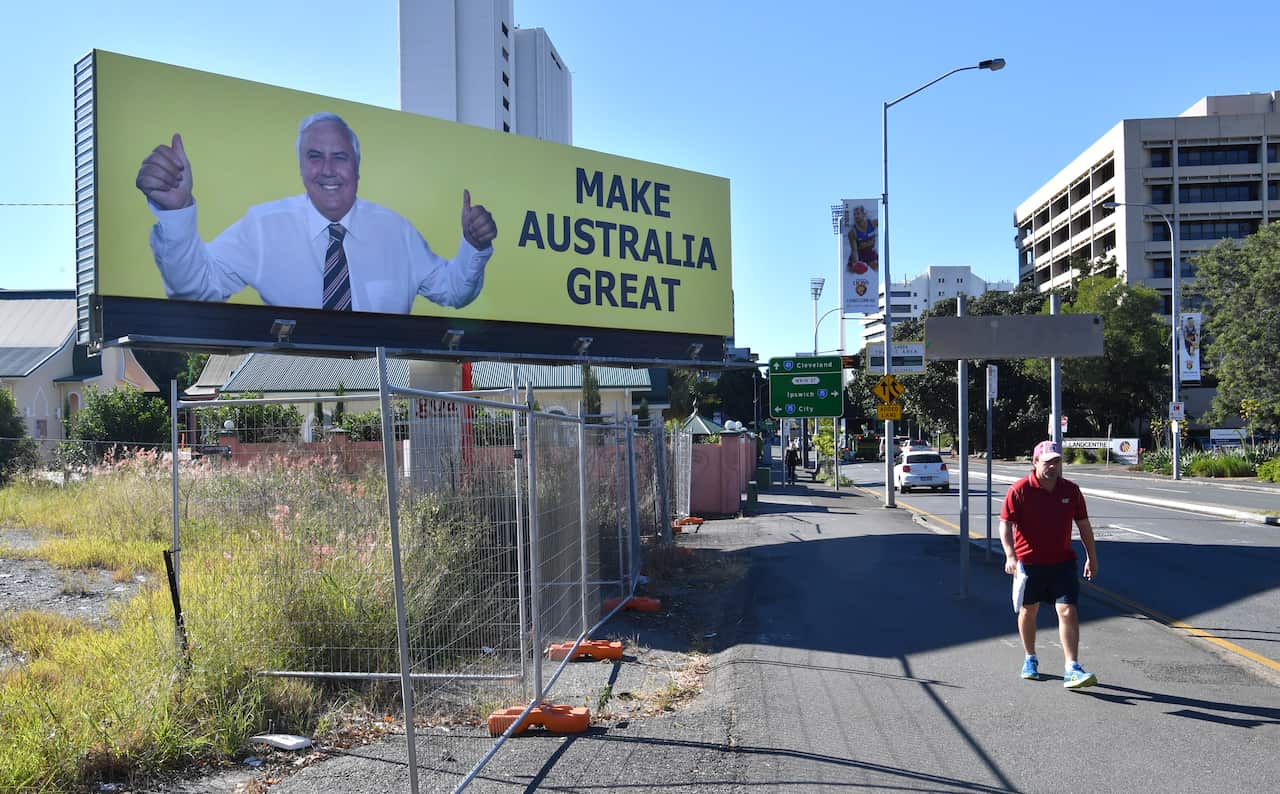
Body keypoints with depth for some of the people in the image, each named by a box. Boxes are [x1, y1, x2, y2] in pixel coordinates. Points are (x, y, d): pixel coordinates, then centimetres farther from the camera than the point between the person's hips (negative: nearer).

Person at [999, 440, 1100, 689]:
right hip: (1029, 562, -2)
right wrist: (1010, 555, -24)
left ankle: (1072, 669, -8)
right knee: (1028, 610, 12)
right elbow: (1005, 524, -12)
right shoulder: (1020, 490, -10)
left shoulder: (1071, 490, 1)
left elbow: (1083, 524, 12)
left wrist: (1091, 556, 15)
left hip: (1062, 561, 2)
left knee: (1068, 611, -9)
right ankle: (1030, 659, 32)